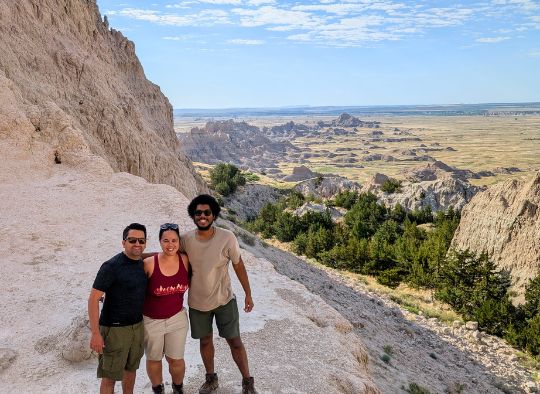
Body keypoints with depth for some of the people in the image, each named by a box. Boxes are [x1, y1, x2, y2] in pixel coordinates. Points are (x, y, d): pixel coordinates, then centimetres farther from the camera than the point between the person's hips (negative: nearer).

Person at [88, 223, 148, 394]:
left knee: (131, 368, 21)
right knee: (110, 376, 6)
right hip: (114, 329, -6)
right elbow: (93, 299, -17)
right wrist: (95, 333, -20)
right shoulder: (111, 266, -18)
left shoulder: (142, 263, 0)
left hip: (138, 326, 6)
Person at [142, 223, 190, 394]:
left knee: (176, 359, 13)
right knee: (154, 359, 18)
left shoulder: (185, 260, -12)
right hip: (151, 320, -2)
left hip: (177, 318, 2)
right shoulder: (149, 263, -22)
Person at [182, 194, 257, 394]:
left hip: (224, 300, -2)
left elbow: (238, 265, -7)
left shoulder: (227, 238, -19)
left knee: (234, 341, 7)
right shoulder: (185, 239, -13)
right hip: (197, 302, 2)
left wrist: (248, 294, -1)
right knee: (205, 340, 18)